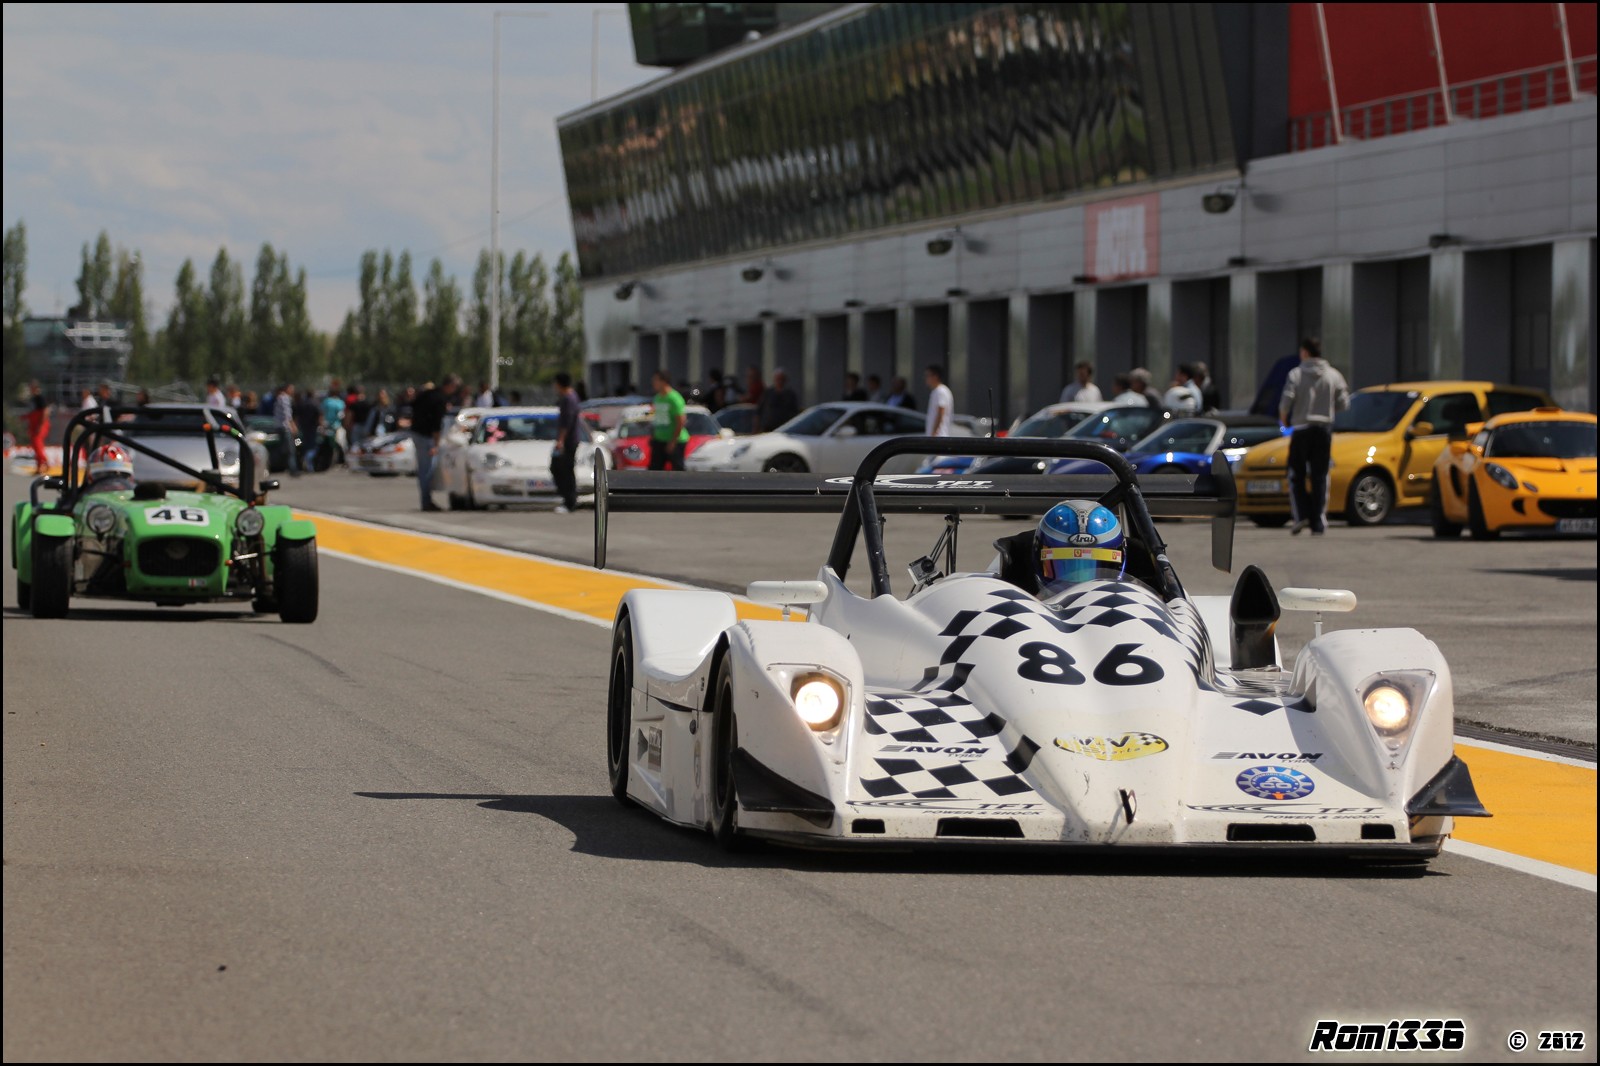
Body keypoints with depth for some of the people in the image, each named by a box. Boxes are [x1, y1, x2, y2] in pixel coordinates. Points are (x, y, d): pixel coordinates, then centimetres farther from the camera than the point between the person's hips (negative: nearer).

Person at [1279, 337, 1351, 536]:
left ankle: (1300, 514, -9)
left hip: (1302, 428, -2)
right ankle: (1318, 523, 0)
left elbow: (1286, 401, -14)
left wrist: (1283, 419, 6)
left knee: (1297, 475, 8)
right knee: (1320, 477, 4)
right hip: (1325, 427, 2)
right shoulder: (1333, 375, 4)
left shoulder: (1296, 374, -5)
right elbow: (1343, 403, 0)